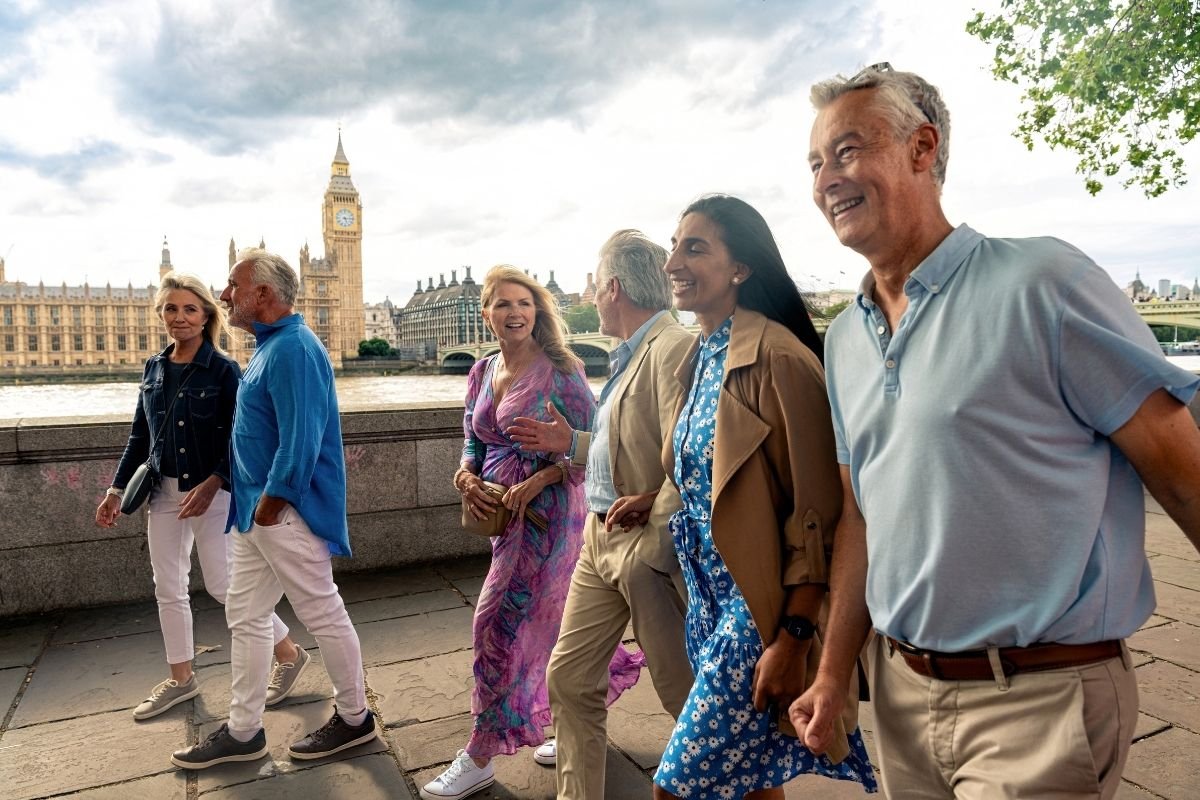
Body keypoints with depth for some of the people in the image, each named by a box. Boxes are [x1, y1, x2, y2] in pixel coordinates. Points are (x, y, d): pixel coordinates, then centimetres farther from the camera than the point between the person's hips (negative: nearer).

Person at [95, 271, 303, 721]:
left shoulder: (223, 370, -11)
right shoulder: (154, 369, 6)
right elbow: (140, 435, 13)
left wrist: (210, 486, -23)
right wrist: (117, 490, 12)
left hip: (211, 491, -6)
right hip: (163, 491, 6)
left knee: (222, 585, -2)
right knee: (167, 588, 12)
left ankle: (288, 652, 16)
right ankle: (180, 679, 29)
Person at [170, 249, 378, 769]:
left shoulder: (292, 349, -19)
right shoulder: (270, 346, 13)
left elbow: (301, 440, -26)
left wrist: (269, 505, -18)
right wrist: (248, 500, 20)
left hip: (286, 512, -10)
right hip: (258, 511, 10)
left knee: (324, 616, 5)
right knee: (244, 619, 15)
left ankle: (354, 718, 22)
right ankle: (243, 732, 28)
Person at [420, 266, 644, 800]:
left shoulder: (560, 369, -12)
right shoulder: (482, 373, 9)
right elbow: (474, 443, 14)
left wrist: (536, 482, -22)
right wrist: (466, 477, -6)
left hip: (545, 510, -7)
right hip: (503, 511, 7)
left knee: (500, 625, -2)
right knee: (555, 621, 17)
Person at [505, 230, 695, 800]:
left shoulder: (672, 350, -18)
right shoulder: (630, 354, 12)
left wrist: (650, 538, -21)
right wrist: (572, 443, 12)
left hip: (649, 548, -9)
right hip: (600, 540, 9)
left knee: (684, 691, 9)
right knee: (569, 677, 14)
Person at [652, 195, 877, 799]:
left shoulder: (777, 358, -18)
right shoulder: (700, 357, 8)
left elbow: (818, 515, -19)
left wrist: (792, 639, -20)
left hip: (760, 607, -8)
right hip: (710, 595, 8)